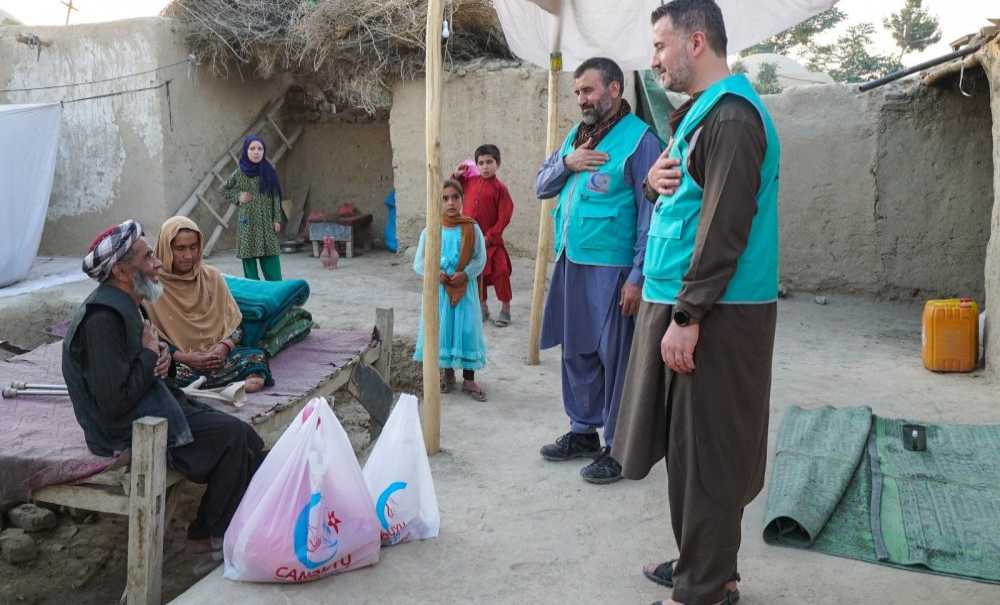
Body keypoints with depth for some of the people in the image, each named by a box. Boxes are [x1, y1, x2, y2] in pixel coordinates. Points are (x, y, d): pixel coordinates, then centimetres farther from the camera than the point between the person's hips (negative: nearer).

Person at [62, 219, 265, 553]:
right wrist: (150, 354, -15)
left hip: (152, 405, 10)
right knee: (233, 434, -14)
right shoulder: (103, 318, -24)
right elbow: (115, 402, -27)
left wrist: (162, 354, -3)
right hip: (127, 429, -10)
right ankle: (210, 533, 2)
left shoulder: (124, 304, 8)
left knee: (241, 435, 0)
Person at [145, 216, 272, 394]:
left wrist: (224, 347, -12)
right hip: (177, 361, -2)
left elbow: (235, 324, 9)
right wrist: (184, 357, -18)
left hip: (216, 354, 2)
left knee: (257, 357, -24)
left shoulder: (212, 276, 8)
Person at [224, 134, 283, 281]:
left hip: (267, 224, 1)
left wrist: (277, 219, 1)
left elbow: (276, 198, 7)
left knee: (273, 274, -3)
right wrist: (238, 197, 1)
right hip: (247, 224, 0)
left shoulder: (269, 172, 2)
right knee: (250, 274, 2)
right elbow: (224, 190, 17)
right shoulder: (239, 174, 1)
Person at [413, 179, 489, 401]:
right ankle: (447, 373, 27)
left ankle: (469, 379, 12)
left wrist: (465, 273, -18)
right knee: (441, 327, 7)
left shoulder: (472, 229, -2)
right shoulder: (430, 231, -1)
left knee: (467, 329, 0)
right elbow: (418, 262, -1)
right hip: (439, 288, 1)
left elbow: (480, 258, -3)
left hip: (465, 288, -1)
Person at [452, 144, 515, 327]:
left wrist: (489, 237, -15)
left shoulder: (500, 188, -11)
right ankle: (482, 308, 28)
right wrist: (456, 175, 5)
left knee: (500, 274, -6)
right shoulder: (470, 181, 4)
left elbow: (504, 217, -13)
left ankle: (505, 310, 7)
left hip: (491, 241, -5)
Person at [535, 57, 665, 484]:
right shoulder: (576, 136, 14)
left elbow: (650, 214, -13)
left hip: (612, 269, -7)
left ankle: (618, 448, 12)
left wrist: (638, 276, -17)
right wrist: (566, 163, -5)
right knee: (576, 353, 15)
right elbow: (542, 187, 16)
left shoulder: (639, 139, -9)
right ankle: (583, 432, 30)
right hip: (570, 262, 8)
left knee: (615, 359, 1)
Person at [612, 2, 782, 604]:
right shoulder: (708, 111, 17)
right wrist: (660, 182, 7)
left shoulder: (730, 117, -15)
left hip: (715, 314, -10)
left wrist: (687, 317, -21)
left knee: (706, 448, -1)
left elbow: (725, 228, -21)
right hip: (690, 303, 10)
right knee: (689, 443, 16)